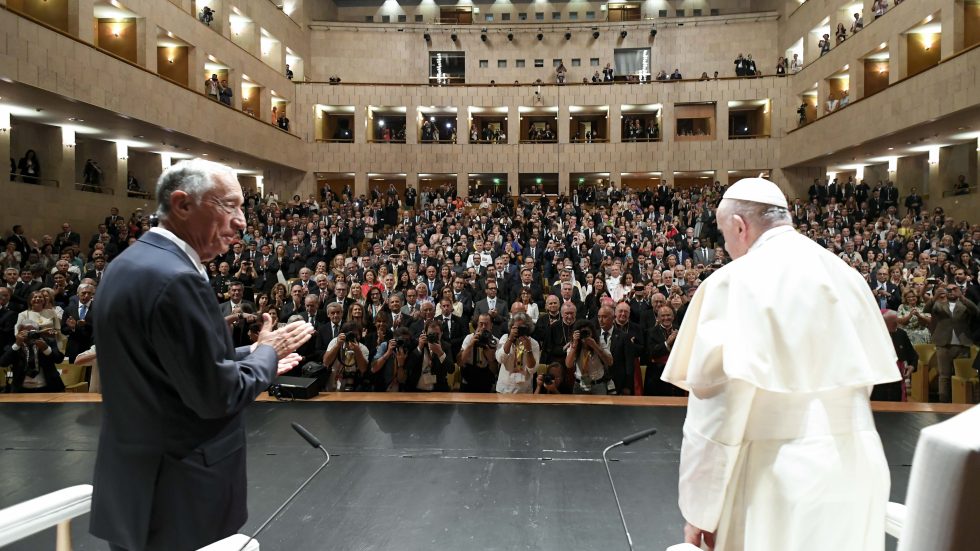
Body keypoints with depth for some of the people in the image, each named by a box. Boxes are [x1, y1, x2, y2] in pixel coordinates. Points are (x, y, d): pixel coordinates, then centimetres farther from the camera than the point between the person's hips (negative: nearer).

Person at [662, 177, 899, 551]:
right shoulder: (847, 277, 8)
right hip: (856, 467, 7)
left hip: (779, 475, -7)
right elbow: (869, 374, 15)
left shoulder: (737, 281, -14)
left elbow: (717, 400, -18)